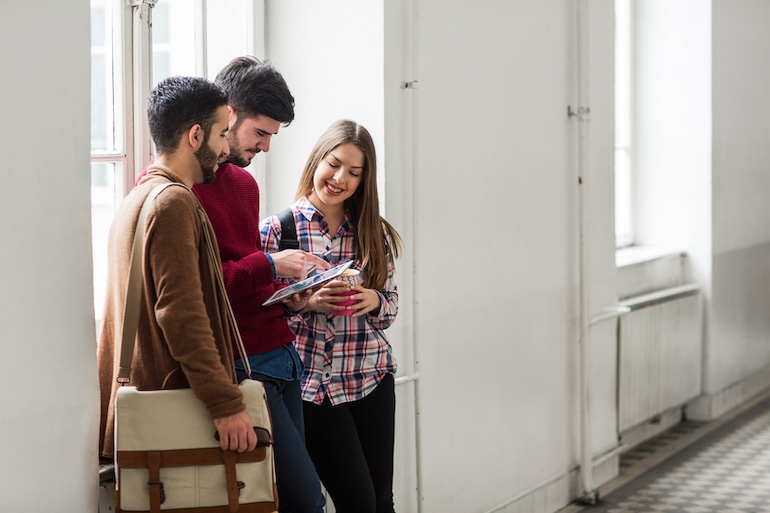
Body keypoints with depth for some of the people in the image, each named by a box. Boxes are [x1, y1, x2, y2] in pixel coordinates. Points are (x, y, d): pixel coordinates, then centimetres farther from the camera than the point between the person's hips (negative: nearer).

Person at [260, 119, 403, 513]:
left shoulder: (374, 233, 7)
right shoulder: (276, 229, -4)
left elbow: (391, 301, 12)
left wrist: (374, 301, -10)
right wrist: (307, 304, -20)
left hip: (372, 377, 4)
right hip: (313, 382, -4)